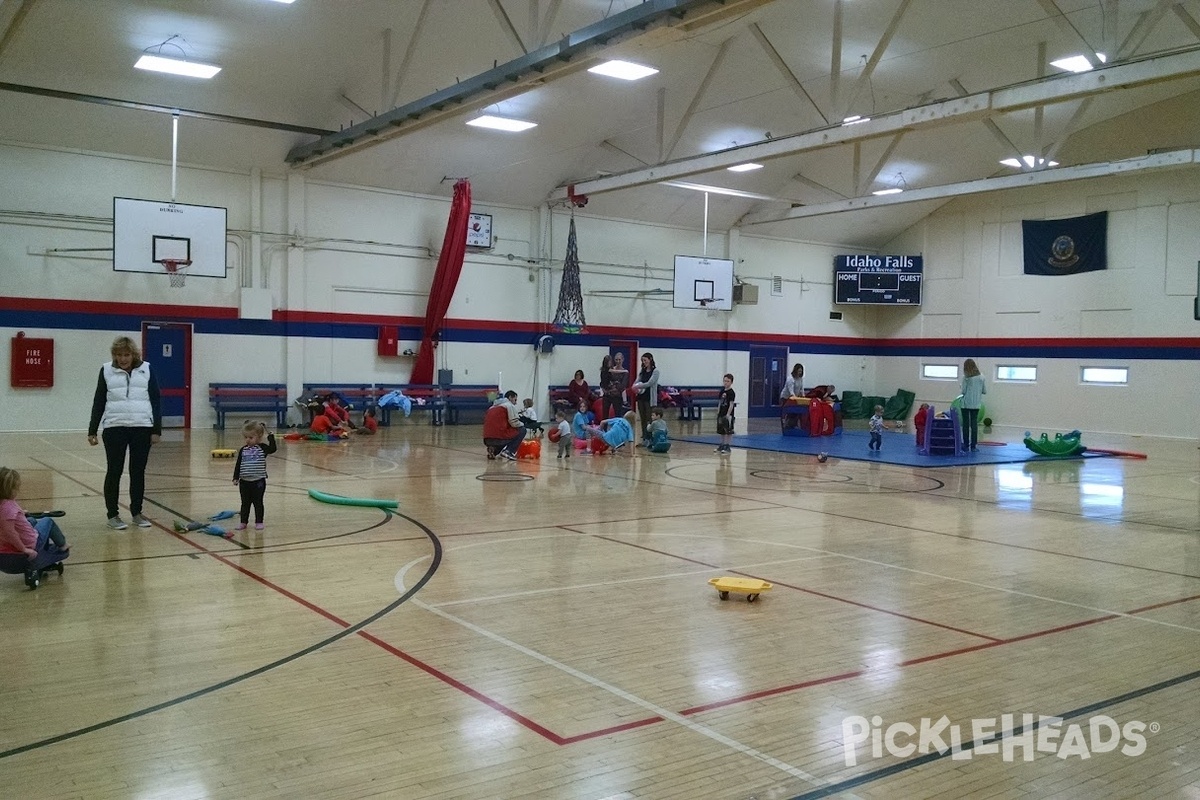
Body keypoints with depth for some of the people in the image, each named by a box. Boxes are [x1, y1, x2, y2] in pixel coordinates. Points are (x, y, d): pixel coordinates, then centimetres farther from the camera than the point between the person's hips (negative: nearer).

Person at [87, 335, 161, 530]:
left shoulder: (146, 370, 4)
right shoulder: (107, 371, 5)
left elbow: (155, 401, 4)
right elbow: (99, 402, 7)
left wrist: (157, 430, -1)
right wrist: (92, 430, 4)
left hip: (142, 428, 0)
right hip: (114, 428, 0)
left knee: (138, 471, 7)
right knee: (114, 471, 4)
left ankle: (137, 513, 18)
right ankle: (113, 515, 13)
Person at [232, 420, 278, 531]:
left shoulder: (263, 448, -3)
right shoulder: (243, 450, 4)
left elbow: (273, 449, -21)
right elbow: (238, 464, 7)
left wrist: (270, 436, -20)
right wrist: (236, 477, 2)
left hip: (258, 481, -3)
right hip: (244, 481, 3)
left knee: (258, 502, 5)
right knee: (245, 503, 12)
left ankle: (259, 522, 13)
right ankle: (243, 522, 20)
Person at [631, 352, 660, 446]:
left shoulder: (655, 371, -5)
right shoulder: (642, 371, 13)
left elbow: (649, 383, -16)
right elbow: (636, 382, 6)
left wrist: (638, 386, -17)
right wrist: (636, 387, -16)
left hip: (650, 398, -6)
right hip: (641, 397, 6)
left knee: (649, 419, -6)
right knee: (642, 419, 7)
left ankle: (649, 439, -6)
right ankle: (644, 438, 11)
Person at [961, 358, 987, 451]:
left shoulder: (966, 377, -8)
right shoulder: (981, 377, 3)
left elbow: (963, 391, -8)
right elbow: (985, 391, 6)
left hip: (966, 403, -3)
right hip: (976, 404, 3)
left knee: (966, 424, 4)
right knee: (974, 424, 4)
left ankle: (966, 445, 6)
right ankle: (973, 446, 2)